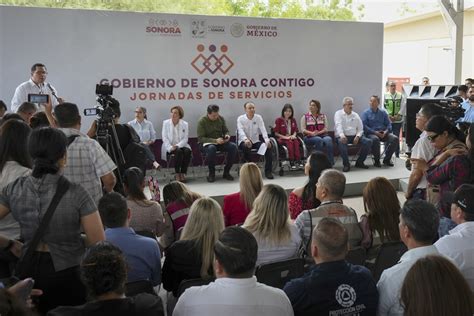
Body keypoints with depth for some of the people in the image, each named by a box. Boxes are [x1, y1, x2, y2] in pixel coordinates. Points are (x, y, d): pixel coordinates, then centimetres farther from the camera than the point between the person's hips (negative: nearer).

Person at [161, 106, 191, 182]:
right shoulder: (166, 123, 4)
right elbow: (164, 138, -3)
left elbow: (185, 139, -1)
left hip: (181, 145, 2)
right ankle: (177, 174, -25)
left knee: (187, 151, -30)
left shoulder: (185, 124, 6)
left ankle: (183, 173, -21)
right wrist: (170, 147, -17)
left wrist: (177, 145, -18)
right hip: (169, 146, -2)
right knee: (178, 151, -32)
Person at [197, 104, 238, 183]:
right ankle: (211, 173, -21)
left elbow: (226, 131, 16)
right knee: (211, 148, -40)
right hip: (206, 143, -5)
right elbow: (200, 138, -15)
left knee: (233, 146, -23)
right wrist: (215, 140, -27)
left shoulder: (221, 119, 3)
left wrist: (227, 135, -11)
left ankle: (226, 172, -10)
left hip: (220, 142, 5)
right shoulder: (202, 121, -10)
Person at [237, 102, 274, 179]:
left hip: (255, 141, 3)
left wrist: (267, 140, -26)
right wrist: (246, 139, -40)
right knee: (246, 147, -38)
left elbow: (263, 129, -7)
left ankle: (268, 171, -17)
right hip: (244, 141, -3)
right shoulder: (240, 119, -3)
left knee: (268, 146, -22)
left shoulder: (258, 117, 5)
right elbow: (240, 131, -19)